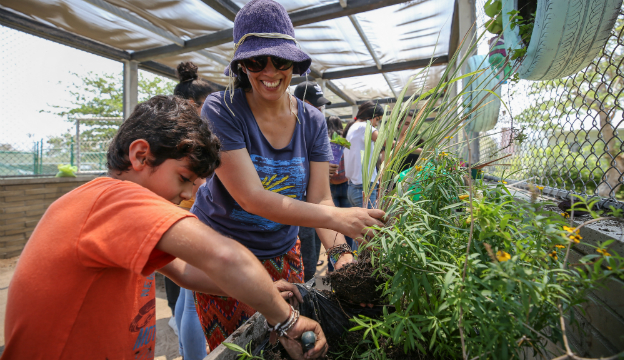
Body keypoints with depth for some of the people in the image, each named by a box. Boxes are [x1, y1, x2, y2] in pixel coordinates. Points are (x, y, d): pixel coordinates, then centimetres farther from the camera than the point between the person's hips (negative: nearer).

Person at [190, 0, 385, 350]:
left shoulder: (312, 121, -5)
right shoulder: (221, 110, -18)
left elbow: (320, 198, -9)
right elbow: (251, 197, -27)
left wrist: (341, 252, -26)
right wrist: (336, 218, -36)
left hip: (282, 252, 4)